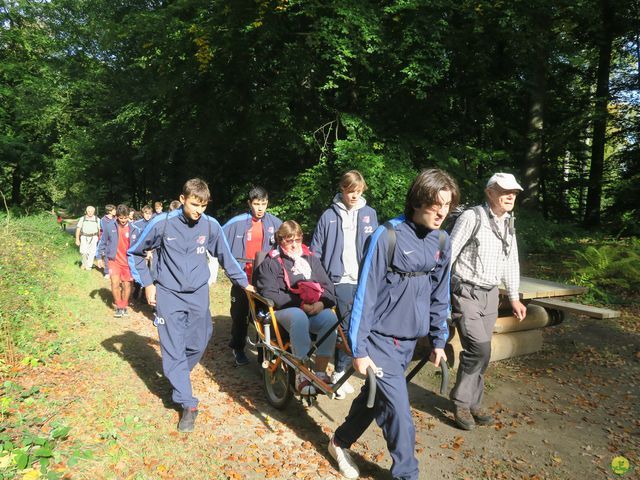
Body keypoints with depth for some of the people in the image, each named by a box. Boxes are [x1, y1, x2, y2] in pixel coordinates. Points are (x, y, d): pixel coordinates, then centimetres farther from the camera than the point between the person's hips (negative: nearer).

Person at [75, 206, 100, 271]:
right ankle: (84, 263, 15)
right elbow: (78, 229, 6)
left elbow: (99, 230, 9)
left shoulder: (97, 219, 6)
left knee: (91, 252, -3)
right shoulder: (82, 219, 5)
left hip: (93, 237, 0)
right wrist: (77, 239, 1)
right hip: (84, 237, 0)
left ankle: (89, 266, 10)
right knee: (83, 252, -11)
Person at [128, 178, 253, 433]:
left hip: (198, 295, 2)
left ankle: (178, 378, 39)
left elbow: (225, 256, 9)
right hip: (168, 295, -2)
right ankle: (188, 404, 8)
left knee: (197, 345, 10)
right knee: (174, 350, -2)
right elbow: (135, 253, 3)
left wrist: (244, 282, 9)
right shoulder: (162, 223, -11)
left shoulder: (211, 225, -5)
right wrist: (147, 283, -2)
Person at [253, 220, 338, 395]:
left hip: (315, 309, 4)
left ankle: (320, 372, -22)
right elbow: (270, 295, -7)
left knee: (330, 318, -30)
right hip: (285, 310, -3)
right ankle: (301, 375, -31)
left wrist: (321, 303, -11)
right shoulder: (270, 263, 6)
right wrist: (301, 305, -16)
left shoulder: (311, 259, 20)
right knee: (299, 317, -38)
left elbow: (327, 286, 12)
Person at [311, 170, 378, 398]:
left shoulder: (369, 214, 8)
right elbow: (316, 250, 3)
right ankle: (340, 373, 9)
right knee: (348, 326, -6)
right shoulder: (329, 215, 0)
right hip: (341, 279, -3)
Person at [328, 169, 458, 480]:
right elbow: (366, 294, -17)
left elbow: (440, 296, 10)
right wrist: (359, 350, -15)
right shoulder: (387, 236, -20)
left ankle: (340, 442, 44)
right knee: (399, 413, -2)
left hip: (409, 341, 6)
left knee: (374, 398, 20)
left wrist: (439, 340, 12)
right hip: (380, 338, -6)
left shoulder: (442, 242, 0)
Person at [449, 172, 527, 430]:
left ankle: (472, 404, 24)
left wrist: (514, 297, 21)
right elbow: (448, 254, -12)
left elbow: (511, 261, 20)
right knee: (480, 348, -14)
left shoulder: (508, 224, 11)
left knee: (480, 352, 10)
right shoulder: (472, 217, -11)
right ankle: (461, 402, 6)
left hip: (490, 295, 7)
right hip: (465, 292, -7)